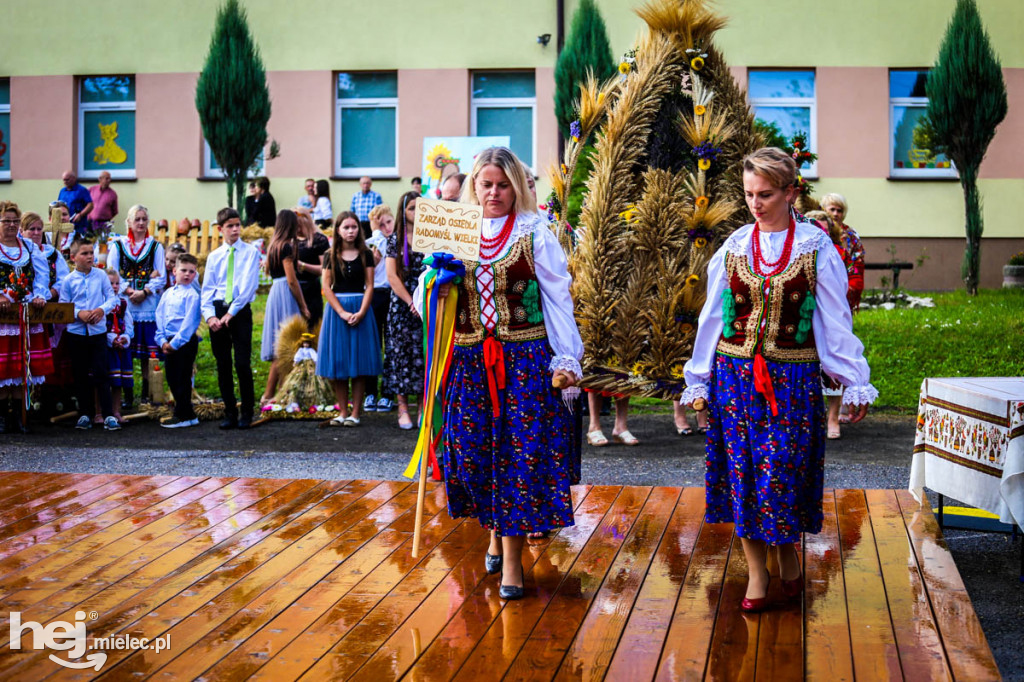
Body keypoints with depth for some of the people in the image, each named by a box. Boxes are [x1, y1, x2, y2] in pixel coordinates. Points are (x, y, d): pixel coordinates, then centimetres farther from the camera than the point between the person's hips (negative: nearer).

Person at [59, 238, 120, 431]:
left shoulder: (101, 275, 1)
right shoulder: (68, 280, -1)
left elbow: (112, 298, 3)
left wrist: (102, 309, -15)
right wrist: (78, 313, -16)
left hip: (98, 331, -1)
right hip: (76, 332, 1)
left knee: (101, 373, -3)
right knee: (81, 375, 8)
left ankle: (108, 415, -1)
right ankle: (85, 414, 18)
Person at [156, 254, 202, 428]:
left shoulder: (192, 295, -10)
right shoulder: (168, 293, 12)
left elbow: (189, 322, -15)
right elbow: (159, 316, 11)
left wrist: (175, 342, -17)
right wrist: (162, 340, 0)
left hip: (185, 342, -8)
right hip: (169, 342, 8)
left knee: (182, 379, -3)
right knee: (172, 379, 11)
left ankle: (183, 416, 5)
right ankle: (188, 415, 20)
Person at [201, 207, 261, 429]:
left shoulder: (250, 252, 1)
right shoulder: (214, 256, 11)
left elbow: (248, 285, -8)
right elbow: (207, 289, 8)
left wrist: (231, 312, -15)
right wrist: (210, 315, -8)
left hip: (240, 311, -3)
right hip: (217, 310, 4)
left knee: (242, 364, -7)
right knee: (222, 364, 6)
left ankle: (247, 413, 3)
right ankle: (230, 413, 14)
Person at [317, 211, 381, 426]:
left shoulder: (365, 254, 4)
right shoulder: (331, 255, 5)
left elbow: (369, 286, 0)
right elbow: (327, 287, 0)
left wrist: (361, 312, -13)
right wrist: (342, 312, -12)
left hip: (360, 309, -1)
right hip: (336, 308, 1)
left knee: (358, 368, -2)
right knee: (338, 365, 1)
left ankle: (355, 414, 2)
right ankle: (343, 412, 8)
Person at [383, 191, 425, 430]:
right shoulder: (395, 240, 5)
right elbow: (392, 276, -2)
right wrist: (411, 302, -10)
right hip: (402, 307, -1)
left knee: (425, 353, -1)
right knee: (401, 354, -2)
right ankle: (403, 407, 1)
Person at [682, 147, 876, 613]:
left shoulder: (816, 247, 0)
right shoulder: (733, 247, 6)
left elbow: (835, 321, 2)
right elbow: (712, 317, 11)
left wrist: (855, 382, 1)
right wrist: (698, 382, 11)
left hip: (792, 378, -2)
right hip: (734, 374, 2)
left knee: (783, 469, -3)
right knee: (742, 470, 2)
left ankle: (788, 554, 22)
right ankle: (756, 571, 12)